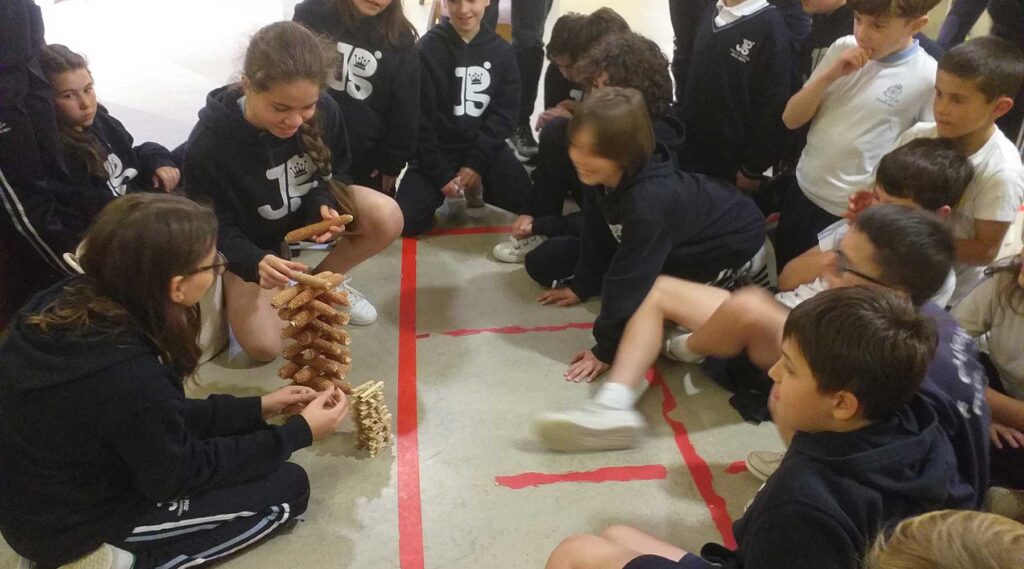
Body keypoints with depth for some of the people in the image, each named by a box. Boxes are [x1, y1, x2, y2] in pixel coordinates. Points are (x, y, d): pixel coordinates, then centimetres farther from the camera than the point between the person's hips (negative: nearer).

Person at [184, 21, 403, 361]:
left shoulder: (323, 110, -24)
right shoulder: (208, 145, -33)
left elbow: (335, 172, -4)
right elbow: (216, 232, -23)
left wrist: (325, 204, -27)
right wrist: (255, 263, -45)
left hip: (307, 209, 3)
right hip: (250, 242, -3)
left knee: (387, 219, -25)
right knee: (263, 347, -20)